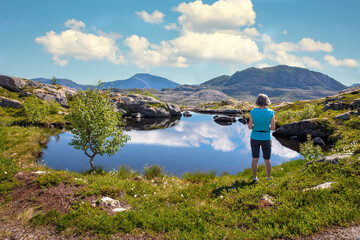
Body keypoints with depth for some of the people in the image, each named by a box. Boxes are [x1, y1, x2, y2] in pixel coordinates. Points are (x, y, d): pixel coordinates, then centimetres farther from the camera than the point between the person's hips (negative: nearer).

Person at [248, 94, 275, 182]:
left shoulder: (253, 112, -9)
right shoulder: (271, 112, -11)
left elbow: (250, 126, -8)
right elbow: (273, 127, -10)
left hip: (255, 138, 1)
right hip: (266, 138, 0)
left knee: (255, 159, 11)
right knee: (267, 160, 16)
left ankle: (255, 178, 18)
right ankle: (268, 178, 25)